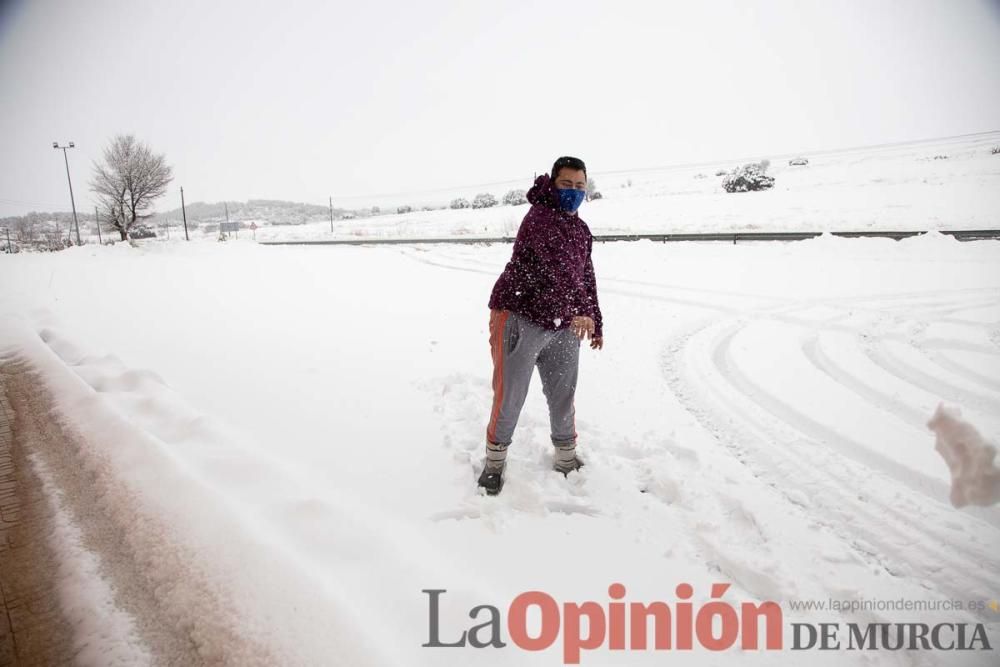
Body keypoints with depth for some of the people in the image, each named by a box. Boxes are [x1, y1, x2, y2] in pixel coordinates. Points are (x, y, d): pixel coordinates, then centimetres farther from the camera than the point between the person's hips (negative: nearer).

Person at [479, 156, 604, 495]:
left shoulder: (582, 231, 15)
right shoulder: (540, 217, -13)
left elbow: (586, 278, 24)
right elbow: (558, 266, -29)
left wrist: (596, 323, 24)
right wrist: (580, 309, -40)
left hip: (564, 327, 7)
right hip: (520, 320, -7)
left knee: (563, 396, 14)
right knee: (509, 397, 2)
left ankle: (567, 459, 32)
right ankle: (495, 461, 21)